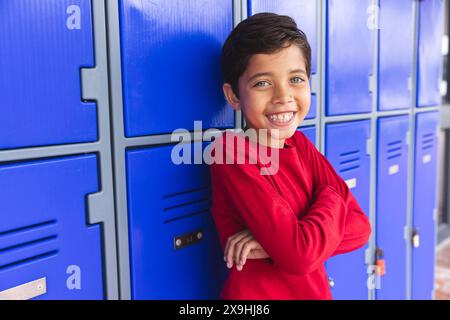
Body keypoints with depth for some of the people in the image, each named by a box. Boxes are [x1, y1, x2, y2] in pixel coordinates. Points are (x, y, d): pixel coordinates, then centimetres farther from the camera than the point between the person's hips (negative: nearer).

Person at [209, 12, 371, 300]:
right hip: (256, 293, -5)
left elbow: (360, 226, -8)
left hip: (316, 291, 6)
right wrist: (330, 198, -11)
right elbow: (300, 255, -28)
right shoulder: (231, 150, -22)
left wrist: (281, 241, -23)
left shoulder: (301, 145, -3)